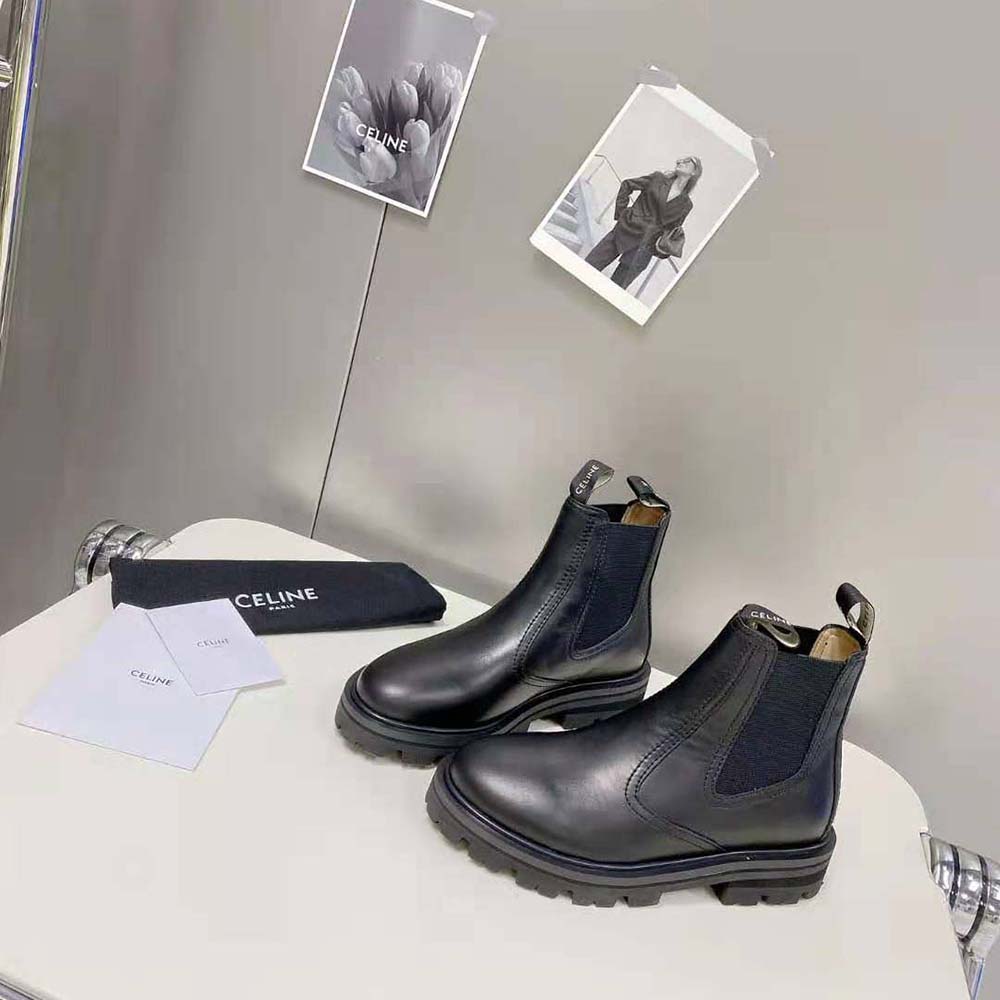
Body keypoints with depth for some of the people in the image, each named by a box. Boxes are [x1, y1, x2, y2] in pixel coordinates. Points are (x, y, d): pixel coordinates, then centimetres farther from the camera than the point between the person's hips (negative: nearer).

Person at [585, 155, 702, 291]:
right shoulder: (658, 178, 5)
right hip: (623, 230, 1)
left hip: (643, 247, -1)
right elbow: (627, 185, 11)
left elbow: (671, 228, 11)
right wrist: (620, 213, 6)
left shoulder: (686, 204, 4)